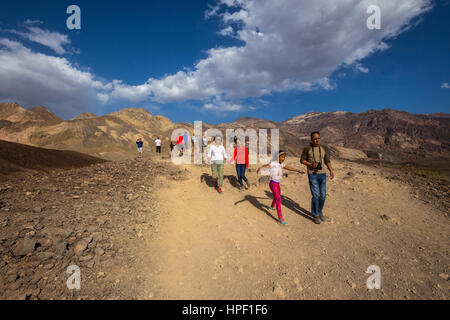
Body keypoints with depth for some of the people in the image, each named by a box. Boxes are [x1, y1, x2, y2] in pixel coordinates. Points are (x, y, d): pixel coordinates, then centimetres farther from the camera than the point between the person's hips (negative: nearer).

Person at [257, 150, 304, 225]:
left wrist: (298, 170, 25)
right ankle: (280, 218, -15)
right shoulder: (273, 163, -17)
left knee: (277, 197, 29)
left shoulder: (281, 164, 6)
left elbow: (289, 168, 18)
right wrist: (260, 168, -56)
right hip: (273, 184, -9)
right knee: (278, 199, -15)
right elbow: (267, 165, -36)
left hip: (277, 184, 9)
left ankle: (271, 207, 57)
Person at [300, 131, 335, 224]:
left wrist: (331, 171, -10)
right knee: (316, 195, -7)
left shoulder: (324, 149, 5)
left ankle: (320, 212, 29)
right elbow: (302, 160, 0)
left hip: (322, 174, 4)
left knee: (323, 195, 7)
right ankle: (315, 215, 12)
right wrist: (311, 164, -18)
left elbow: (327, 161, 7)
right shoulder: (307, 149, -5)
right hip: (312, 175, -4)